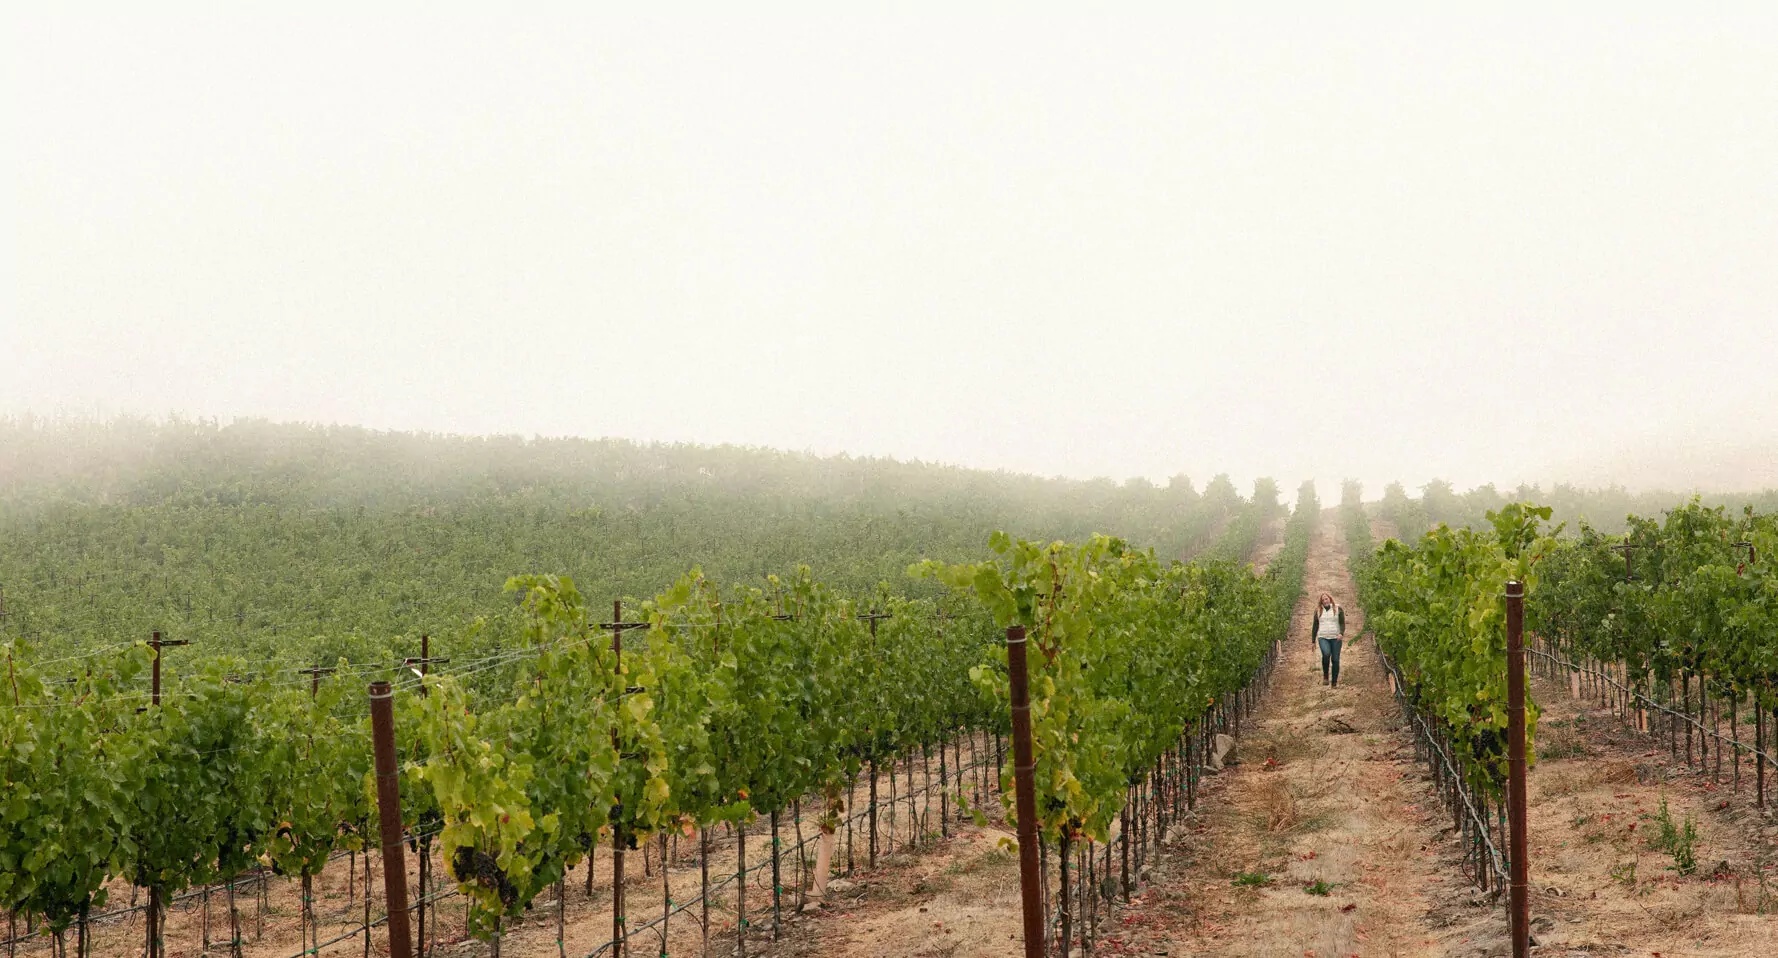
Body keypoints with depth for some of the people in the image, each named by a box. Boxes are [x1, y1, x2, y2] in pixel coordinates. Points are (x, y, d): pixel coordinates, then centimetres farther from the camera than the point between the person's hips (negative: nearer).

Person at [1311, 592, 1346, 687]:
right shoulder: (1318, 611, 10)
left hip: (1336, 638, 0)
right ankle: (1325, 676, -12)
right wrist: (1313, 641, 13)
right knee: (1326, 654, -27)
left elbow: (1342, 623, 1)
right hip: (1323, 638, 0)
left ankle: (1334, 682, 7)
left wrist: (1341, 633, -19)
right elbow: (1315, 626, 14)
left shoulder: (1338, 609, 4)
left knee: (1335, 660, -2)